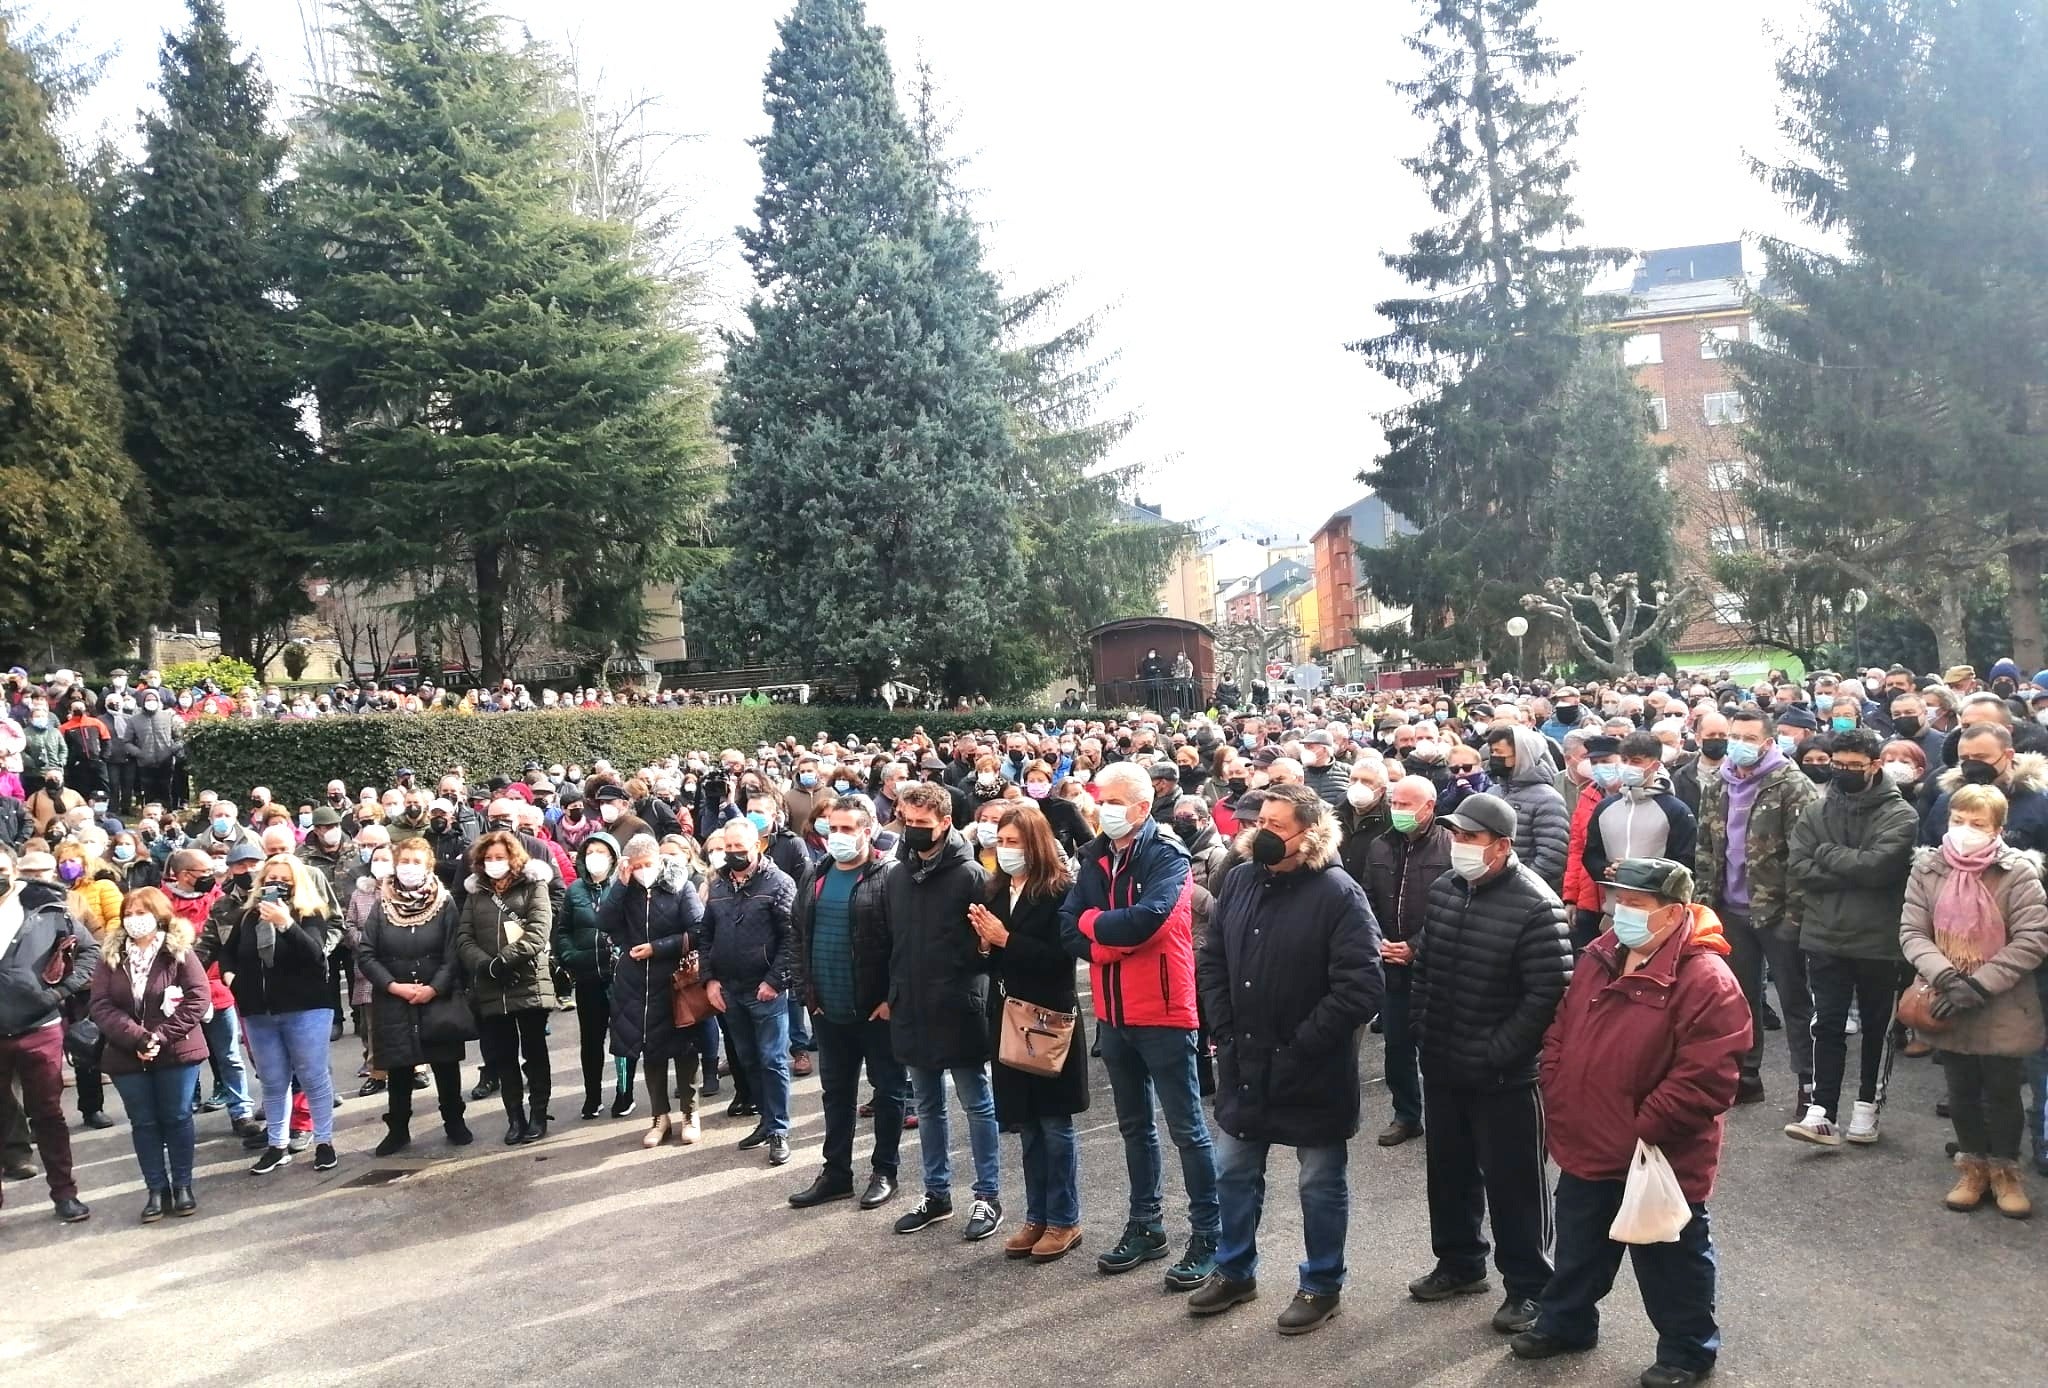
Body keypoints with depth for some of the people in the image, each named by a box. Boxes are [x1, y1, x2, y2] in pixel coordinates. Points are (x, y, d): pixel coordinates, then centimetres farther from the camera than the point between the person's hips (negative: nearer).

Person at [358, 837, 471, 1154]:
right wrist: (394, 986, -11)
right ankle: (397, 1130, 21)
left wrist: (434, 988, -16)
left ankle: (454, 1123, 21)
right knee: (398, 1068, 8)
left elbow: (453, 953, -6)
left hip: (438, 999, -1)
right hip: (393, 1002, 1)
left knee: (446, 1064, 6)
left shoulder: (445, 903, -3)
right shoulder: (381, 906, 2)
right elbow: (366, 955, -1)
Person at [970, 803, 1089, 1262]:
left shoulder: (1058, 892, -11)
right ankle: (1037, 1218, 24)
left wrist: (1005, 940, -19)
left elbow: (1062, 956, -19)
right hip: (1010, 1018, 6)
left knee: (1055, 1125, 4)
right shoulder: (996, 891, 8)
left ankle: (1064, 1220, 17)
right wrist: (985, 942, -9)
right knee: (1027, 1126, 13)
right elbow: (992, 960, 12)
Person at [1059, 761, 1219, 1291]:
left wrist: (1093, 920, -11)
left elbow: (1144, 919, -28)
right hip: (1113, 1013, 7)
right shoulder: (1095, 858, 6)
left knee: (1186, 1126, 1)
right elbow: (1069, 928, -1)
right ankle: (1146, 1226, 30)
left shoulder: (1167, 857, -12)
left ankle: (1208, 1235, 12)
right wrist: (1113, 942, -17)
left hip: (1163, 1012, -7)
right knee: (1135, 1125, 17)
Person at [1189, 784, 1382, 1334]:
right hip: (1244, 1065, 6)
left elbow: (1361, 988, -21)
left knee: (1321, 1185, 12)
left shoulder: (1338, 894, -17)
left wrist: (1300, 1048, -19)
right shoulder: (1240, 880, 1)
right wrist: (1226, 1032, 0)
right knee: (1234, 1174, 18)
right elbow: (1212, 960, 10)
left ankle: (1323, 1284, 31)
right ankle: (1235, 1271, 38)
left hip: (1313, 1073, -6)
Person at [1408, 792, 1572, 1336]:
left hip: (1504, 1077, -7)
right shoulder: (1443, 889, 3)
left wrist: (1495, 1054, -19)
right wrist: (1424, 1032, 8)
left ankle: (1527, 1286, 25)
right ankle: (1460, 1263, 40)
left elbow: (1549, 994, -21)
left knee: (1512, 1181, 7)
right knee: (1449, 1170, 20)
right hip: (1442, 1067, 7)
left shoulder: (1535, 906, -19)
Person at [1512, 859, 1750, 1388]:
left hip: (1659, 1161, -7)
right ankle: (1565, 1322, 43)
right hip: (1588, 1147, 7)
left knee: (1670, 1262, 15)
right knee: (1579, 1250, 24)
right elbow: (1561, 1033, 11)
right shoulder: (1598, 958, 1)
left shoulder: (1705, 981, -22)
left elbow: (1705, 1080, -25)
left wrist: (1643, 1132, -21)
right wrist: (1559, 1105, 4)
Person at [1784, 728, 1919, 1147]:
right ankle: (1822, 1111, 4)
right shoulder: (1815, 812, 3)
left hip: (1879, 941, -2)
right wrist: (1854, 873, -16)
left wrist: (1827, 853, -10)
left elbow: (1879, 865, -22)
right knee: (1827, 1025, 3)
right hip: (1825, 938, 2)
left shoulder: (1899, 815, -7)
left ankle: (1867, 1107, 26)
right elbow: (1798, 866, -7)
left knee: (1877, 1027, 13)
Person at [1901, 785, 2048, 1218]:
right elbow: (1911, 932, -4)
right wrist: (1944, 976, -21)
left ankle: (2004, 1170, 30)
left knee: (2002, 1094, 10)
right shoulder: (1927, 869, -3)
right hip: (1947, 1008, 2)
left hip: (2004, 1011, -2)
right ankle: (1972, 1166, 32)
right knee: (1961, 1093, 15)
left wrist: (1979, 985, -20)